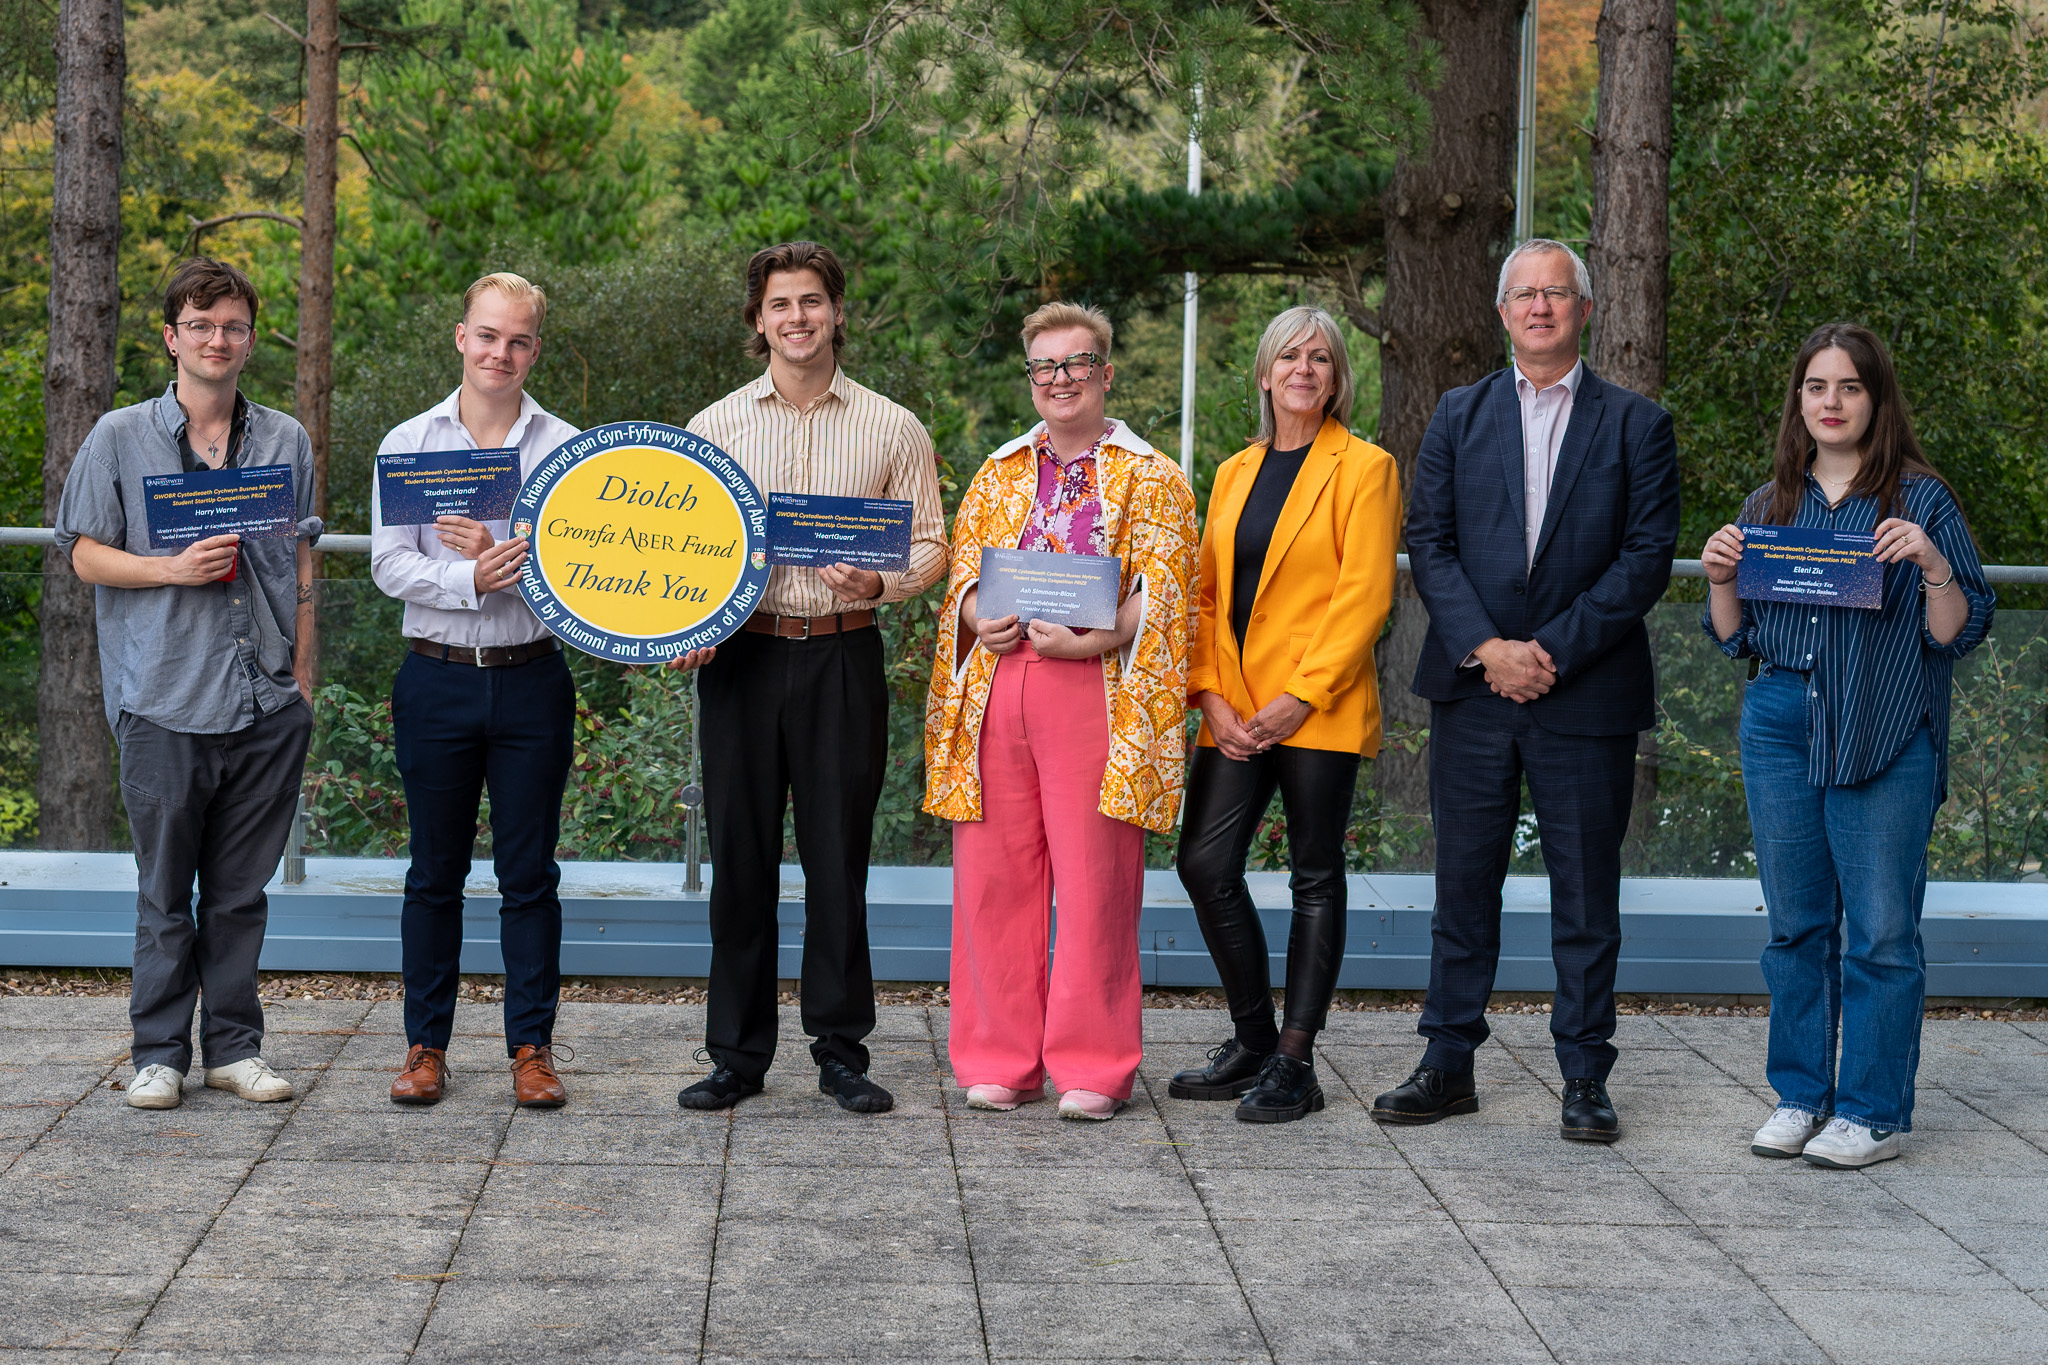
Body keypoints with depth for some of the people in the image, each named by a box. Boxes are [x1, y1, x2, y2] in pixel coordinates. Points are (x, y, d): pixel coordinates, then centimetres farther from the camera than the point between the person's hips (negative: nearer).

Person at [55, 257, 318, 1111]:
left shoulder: (286, 442, 11)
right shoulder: (120, 439, 3)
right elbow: (85, 555, 3)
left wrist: (302, 672, 9)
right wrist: (173, 569, -13)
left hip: (267, 703, 2)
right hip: (165, 697, -2)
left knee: (241, 890, 8)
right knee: (165, 892, 3)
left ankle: (235, 1046, 17)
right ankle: (159, 1053, 13)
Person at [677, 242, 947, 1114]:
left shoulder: (891, 429, 6)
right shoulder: (714, 427, 9)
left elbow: (931, 547, 5)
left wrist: (880, 582, -16)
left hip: (843, 657, -1)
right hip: (740, 656, 1)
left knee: (838, 855, 1)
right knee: (740, 852, 3)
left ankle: (842, 1051, 12)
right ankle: (737, 1053, 12)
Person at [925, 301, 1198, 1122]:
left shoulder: (1150, 479, 7)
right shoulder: (997, 476, 20)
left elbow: (1160, 593, -2)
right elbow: (962, 571, 18)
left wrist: (1092, 639, -18)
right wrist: (979, 620, -5)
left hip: (1094, 692, -4)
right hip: (996, 689, 4)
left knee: (1094, 882, -4)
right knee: (993, 877, 3)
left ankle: (1092, 1069, 4)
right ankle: (1001, 1061, 12)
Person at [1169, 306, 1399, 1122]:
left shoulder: (1363, 468, -2)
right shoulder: (1235, 473, 15)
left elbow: (1363, 596, -9)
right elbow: (1206, 592, 13)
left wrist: (1300, 696, -15)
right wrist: (1210, 696, -1)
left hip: (1319, 710, -5)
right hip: (1235, 712, 5)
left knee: (1315, 879, 1)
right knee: (1205, 862, -1)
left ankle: (1294, 1064, 6)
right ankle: (1253, 1040, 14)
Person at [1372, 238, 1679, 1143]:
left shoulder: (1635, 424, 4)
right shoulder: (1459, 417, 10)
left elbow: (1647, 556, -4)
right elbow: (1429, 542, 3)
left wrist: (1554, 650, -12)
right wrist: (1486, 648, -11)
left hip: (1587, 692, -2)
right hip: (1472, 692, 2)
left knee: (1586, 892, 3)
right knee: (1464, 883, 6)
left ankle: (1584, 1079, 11)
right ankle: (1448, 1066, 15)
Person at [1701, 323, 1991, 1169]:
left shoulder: (1920, 499, 0)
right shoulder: (1772, 504, 13)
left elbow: (1959, 633, -4)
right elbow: (1734, 638, 16)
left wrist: (1933, 563, -20)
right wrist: (1720, 578, -2)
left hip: (1884, 738, -4)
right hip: (1780, 727, 4)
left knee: (1880, 929, -3)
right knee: (1796, 924, 10)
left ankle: (1874, 1112, 5)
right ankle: (1800, 1095, 20)